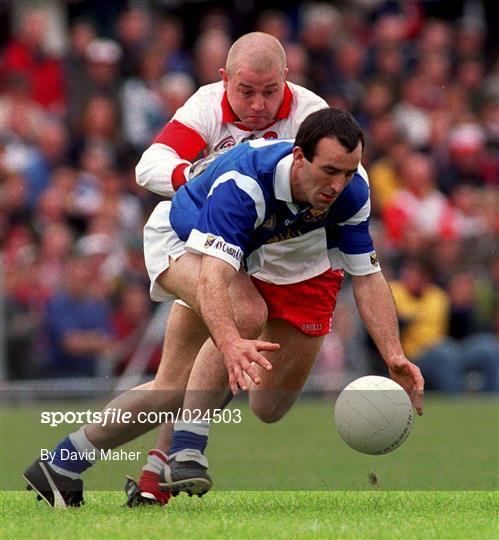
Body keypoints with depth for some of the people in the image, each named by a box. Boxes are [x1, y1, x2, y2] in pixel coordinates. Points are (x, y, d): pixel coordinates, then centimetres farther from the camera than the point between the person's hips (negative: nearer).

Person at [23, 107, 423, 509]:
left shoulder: (351, 190, -25)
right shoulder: (243, 182, -45)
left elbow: (368, 277, -18)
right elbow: (214, 276, -55)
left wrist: (394, 356, -32)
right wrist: (231, 344, -74)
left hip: (245, 261, 7)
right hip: (177, 239, -7)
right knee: (246, 314, -38)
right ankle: (187, 449, -30)